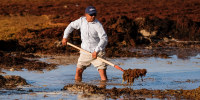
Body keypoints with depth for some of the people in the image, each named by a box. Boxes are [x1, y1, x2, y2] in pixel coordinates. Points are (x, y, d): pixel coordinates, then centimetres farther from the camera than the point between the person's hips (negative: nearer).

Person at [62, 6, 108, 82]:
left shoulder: (98, 25, -16)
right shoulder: (82, 21, 0)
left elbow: (104, 39, -26)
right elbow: (72, 25, 19)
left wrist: (96, 51, -34)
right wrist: (65, 37, 16)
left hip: (97, 52, -5)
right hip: (85, 52, 5)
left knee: (102, 72, -13)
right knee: (78, 71, 7)